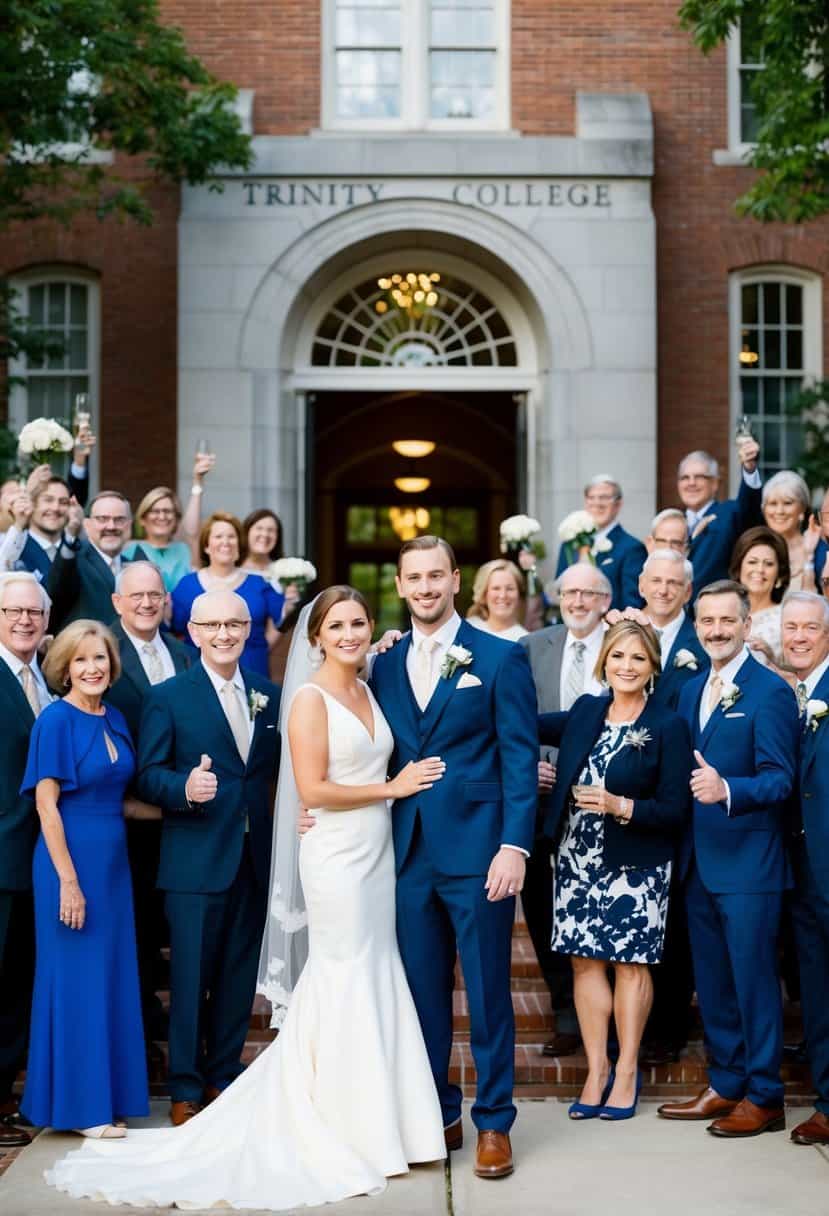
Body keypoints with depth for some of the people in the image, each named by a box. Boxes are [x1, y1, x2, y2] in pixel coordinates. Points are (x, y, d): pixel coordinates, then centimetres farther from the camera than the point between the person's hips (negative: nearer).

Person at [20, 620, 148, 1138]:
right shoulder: (57, 720, -12)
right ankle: (80, 1106, 11)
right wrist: (68, 881, -18)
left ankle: (106, 1095, 24)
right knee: (76, 978, 1)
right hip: (71, 859, -7)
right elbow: (47, 805, -15)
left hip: (113, 860, 7)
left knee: (112, 977, 12)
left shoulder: (115, 719, 9)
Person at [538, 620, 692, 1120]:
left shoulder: (668, 726, -7)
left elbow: (675, 810, -9)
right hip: (578, 860, 4)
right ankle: (596, 1072, 17)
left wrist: (619, 806, -21)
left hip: (635, 866, -4)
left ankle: (627, 1072, 16)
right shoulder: (585, 713, 8)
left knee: (630, 963, 3)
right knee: (585, 962, 5)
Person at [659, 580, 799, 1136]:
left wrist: (726, 789, -31)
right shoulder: (691, 690, 13)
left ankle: (764, 1098, 11)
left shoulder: (770, 691, -10)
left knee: (754, 980, 0)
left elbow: (779, 779, -16)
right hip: (699, 861, 7)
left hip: (748, 861, -7)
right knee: (712, 982, 14)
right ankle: (725, 1085, 26)